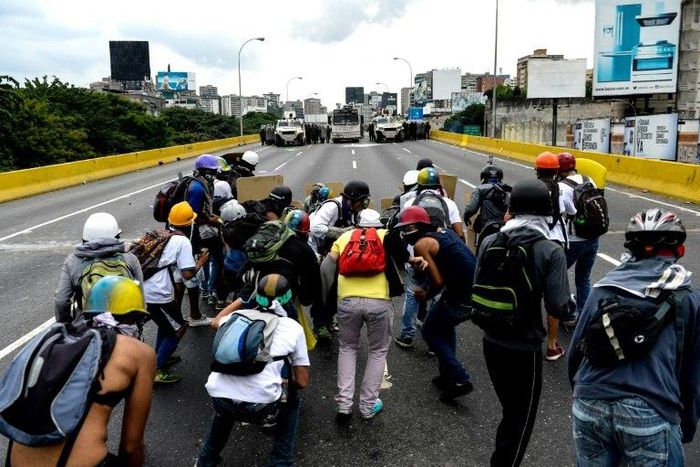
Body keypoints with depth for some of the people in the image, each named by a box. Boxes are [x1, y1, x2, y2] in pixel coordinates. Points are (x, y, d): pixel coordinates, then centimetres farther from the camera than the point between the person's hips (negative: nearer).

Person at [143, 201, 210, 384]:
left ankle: (159, 358, 41)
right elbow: (187, 274, -15)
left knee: (167, 324, 29)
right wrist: (201, 262, 3)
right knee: (177, 330, 9)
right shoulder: (182, 241, -10)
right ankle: (157, 371, 8)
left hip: (143, 291, 8)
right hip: (158, 295, -8)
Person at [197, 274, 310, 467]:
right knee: (291, 402, 30)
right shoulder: (293, 327, 11)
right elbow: (302, 382, 14)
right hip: (260, 405, -3)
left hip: (217, 397, 4)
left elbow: (216, 322, 44)